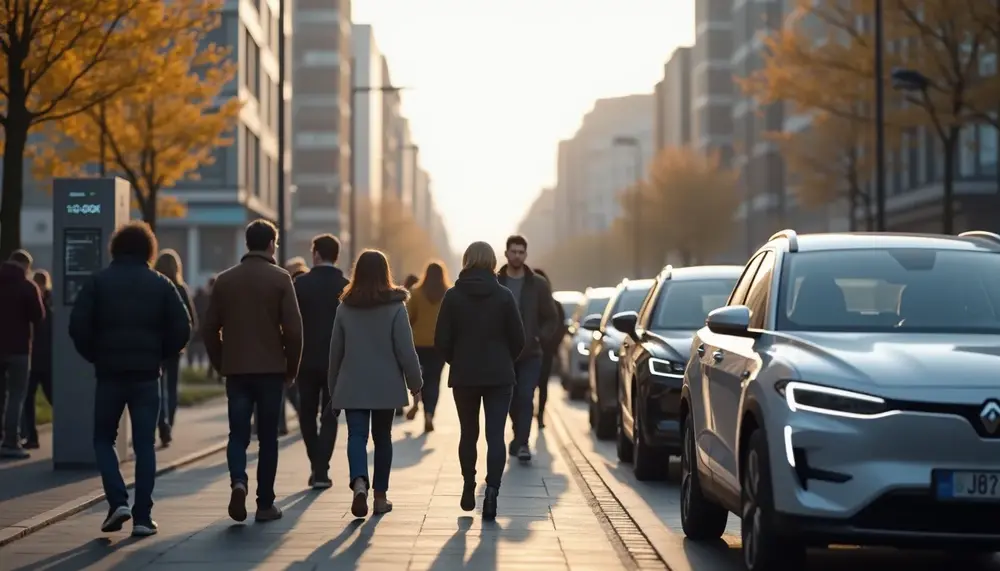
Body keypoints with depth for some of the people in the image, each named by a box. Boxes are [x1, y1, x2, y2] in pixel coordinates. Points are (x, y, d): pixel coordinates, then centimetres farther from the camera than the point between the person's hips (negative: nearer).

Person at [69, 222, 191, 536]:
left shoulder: (99, 282, 0)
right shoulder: (161, 284, 3)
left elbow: (78, 325, -8)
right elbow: (182, 330, -3)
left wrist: (94, 356, 6)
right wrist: (160, 356, 10)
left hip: (109, 373, -1)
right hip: (147, 375, 1)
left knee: (104, 439, 13)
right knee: (144, 445, 5)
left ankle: (118, 501, -6)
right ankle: (142, 516, 0)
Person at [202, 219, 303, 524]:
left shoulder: (225, 280, 5)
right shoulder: (280, 278, -5)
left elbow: (209, 329, 4)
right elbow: (293, 328, -9)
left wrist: (220, 364, 14)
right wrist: (291, 369, 3)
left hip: (236, 370, 2)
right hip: (271, 369, -2)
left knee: (238, 433, 7)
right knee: (267, 438, 6)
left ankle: (238, 481, -19)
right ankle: (265, 504, 8)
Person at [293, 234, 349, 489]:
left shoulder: (301, 283, -5)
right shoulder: (347, 286, -3)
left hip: (307, 358, 0)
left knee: (307, 414, 15)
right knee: (329, 416, 5)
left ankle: (316, 466, 15)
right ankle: (321, 470, -2)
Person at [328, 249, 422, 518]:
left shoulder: (345, 307, 2)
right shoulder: (395, 306, -7)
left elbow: (335, 351, 7)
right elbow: (405, 350, -9)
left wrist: (334, 388, 17)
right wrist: (415, 382, 2)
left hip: (352, 386, 1)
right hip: (386, 385, -1)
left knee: (357, 435, -3)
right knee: (382, 437, 12)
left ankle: (359, 482, -30)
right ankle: (380, 495, 16)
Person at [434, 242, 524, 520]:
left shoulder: (453, 296, -4)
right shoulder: (504, 296, -5)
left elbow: (442, 341, -4)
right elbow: (518, 338, -2)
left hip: (464, 376, 1)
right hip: (499, 376, -1)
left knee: (468, 434, 15)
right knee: (495, 435, -2)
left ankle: (469, 491, 21)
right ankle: (492, 489, -18)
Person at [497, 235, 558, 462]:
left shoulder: (538, 284, 2)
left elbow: (550, 318, 6)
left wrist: (539, 337, -9)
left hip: (530, 353, -1)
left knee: (525, 398, -12)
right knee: (510, 400, 9)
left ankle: (522, 443, -14)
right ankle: (520, 439, 26)